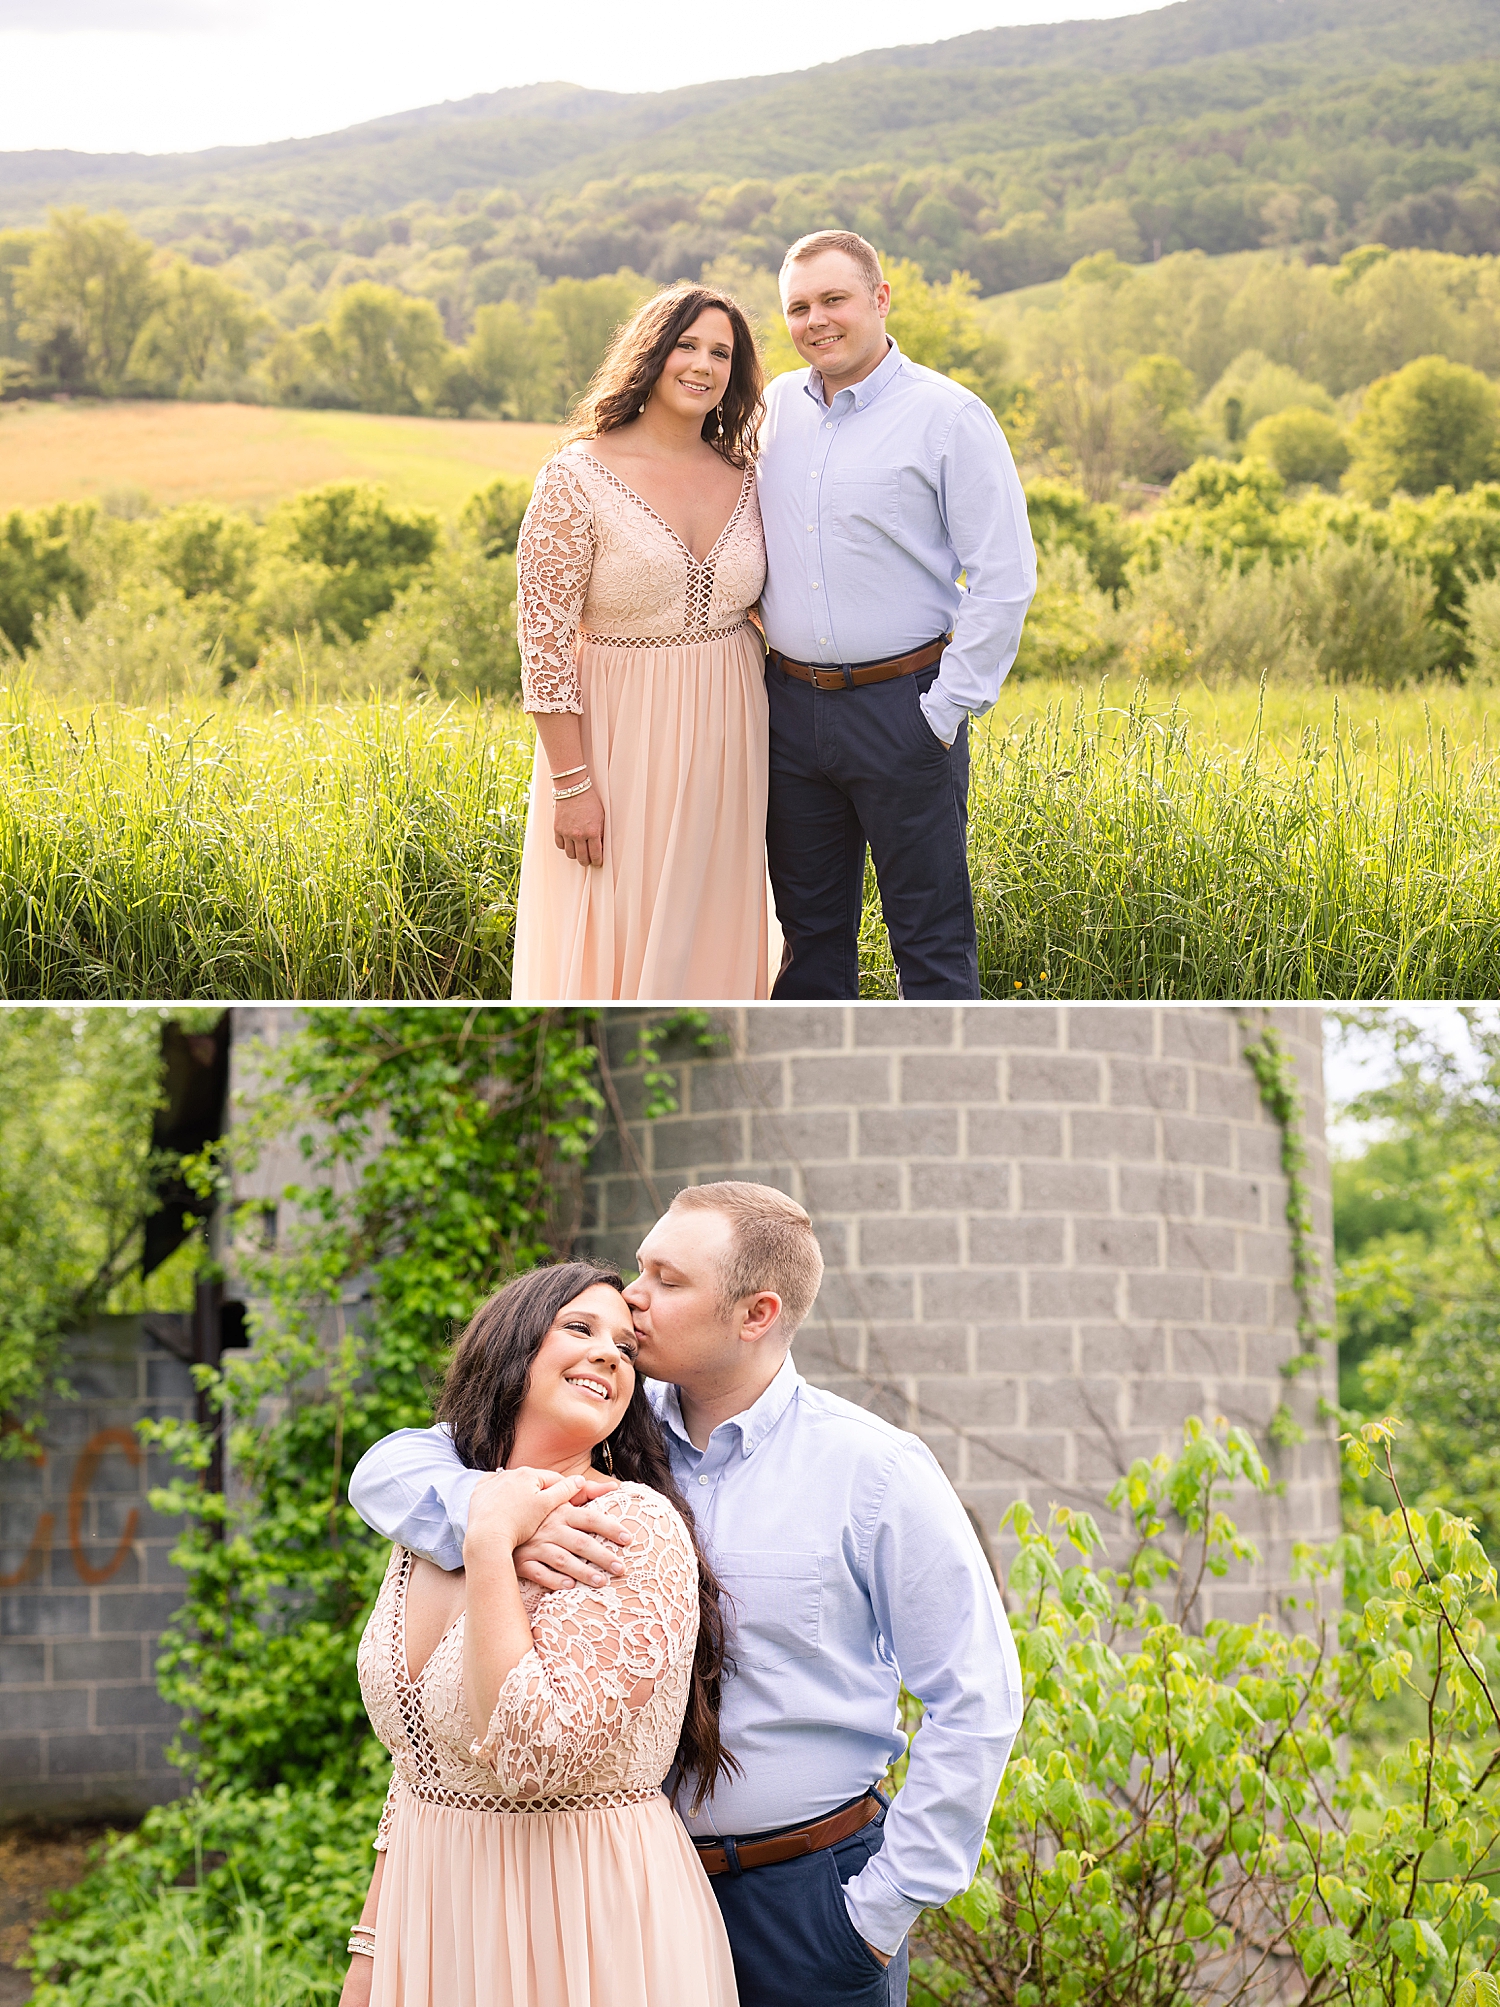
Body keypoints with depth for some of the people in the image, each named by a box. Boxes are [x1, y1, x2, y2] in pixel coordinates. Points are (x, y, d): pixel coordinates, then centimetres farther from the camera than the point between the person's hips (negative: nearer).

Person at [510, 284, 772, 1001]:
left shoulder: (744, 479, 5)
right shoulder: (578, 477, -10)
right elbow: (544, 636, -12)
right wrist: (572, 783, -15)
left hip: (724, 743, 5)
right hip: (619, 741, -5)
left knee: (705, 936, 12)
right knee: (611, 936, 0)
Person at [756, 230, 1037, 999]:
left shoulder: (948, 416, -8)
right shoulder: (777, 406, 9)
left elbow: (1005, 577, -10)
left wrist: (946, 711, -13)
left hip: (901, 707, -5)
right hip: (791, 703, 5)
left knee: (930, 937, -1)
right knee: (810, 928, 13)